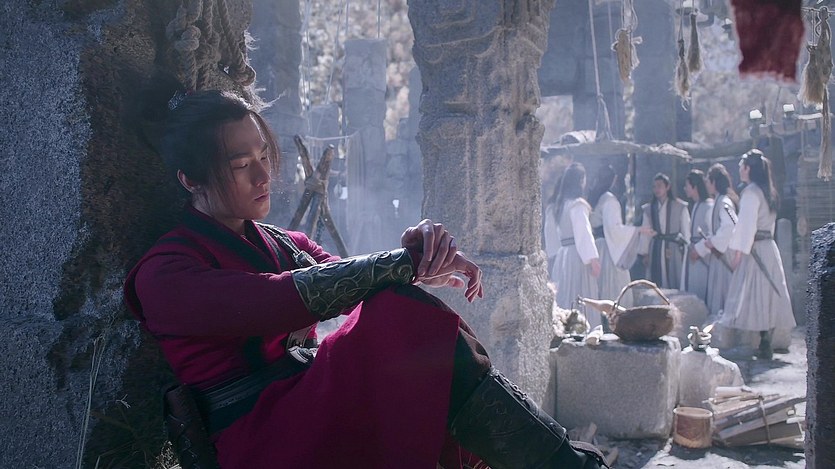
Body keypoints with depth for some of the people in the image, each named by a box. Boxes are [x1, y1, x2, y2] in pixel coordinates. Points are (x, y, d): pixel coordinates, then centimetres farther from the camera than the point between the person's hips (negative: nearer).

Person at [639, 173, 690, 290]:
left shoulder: (680, 207, -1)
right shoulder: (648, 209, 7)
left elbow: (686, 230, 1)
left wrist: (687, 251, -3)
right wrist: (645, 253, 4)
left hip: (674, 249, -2)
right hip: (656, 250, 3)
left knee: (675, 282, -1)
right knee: (657, 283, 3)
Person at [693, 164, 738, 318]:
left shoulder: (724, 202, -12)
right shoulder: (718, 201, 17)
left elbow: (731, 225, -28)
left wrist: (713, 242, -19)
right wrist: (699, 248, 19)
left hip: (725, 254, -10)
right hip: (718, 253, 10)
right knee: (716, 293, 12)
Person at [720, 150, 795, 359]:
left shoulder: (751, 192, -12)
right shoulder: (768, 192, 14)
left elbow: (747, 225, -17)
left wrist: (738, 253, -14)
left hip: (755, 251, -9)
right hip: (770, 247, 9)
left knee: (755, 295, -6)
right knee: (768, 295, 8)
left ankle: (764, 346, -6)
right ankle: (766, 343, 10)